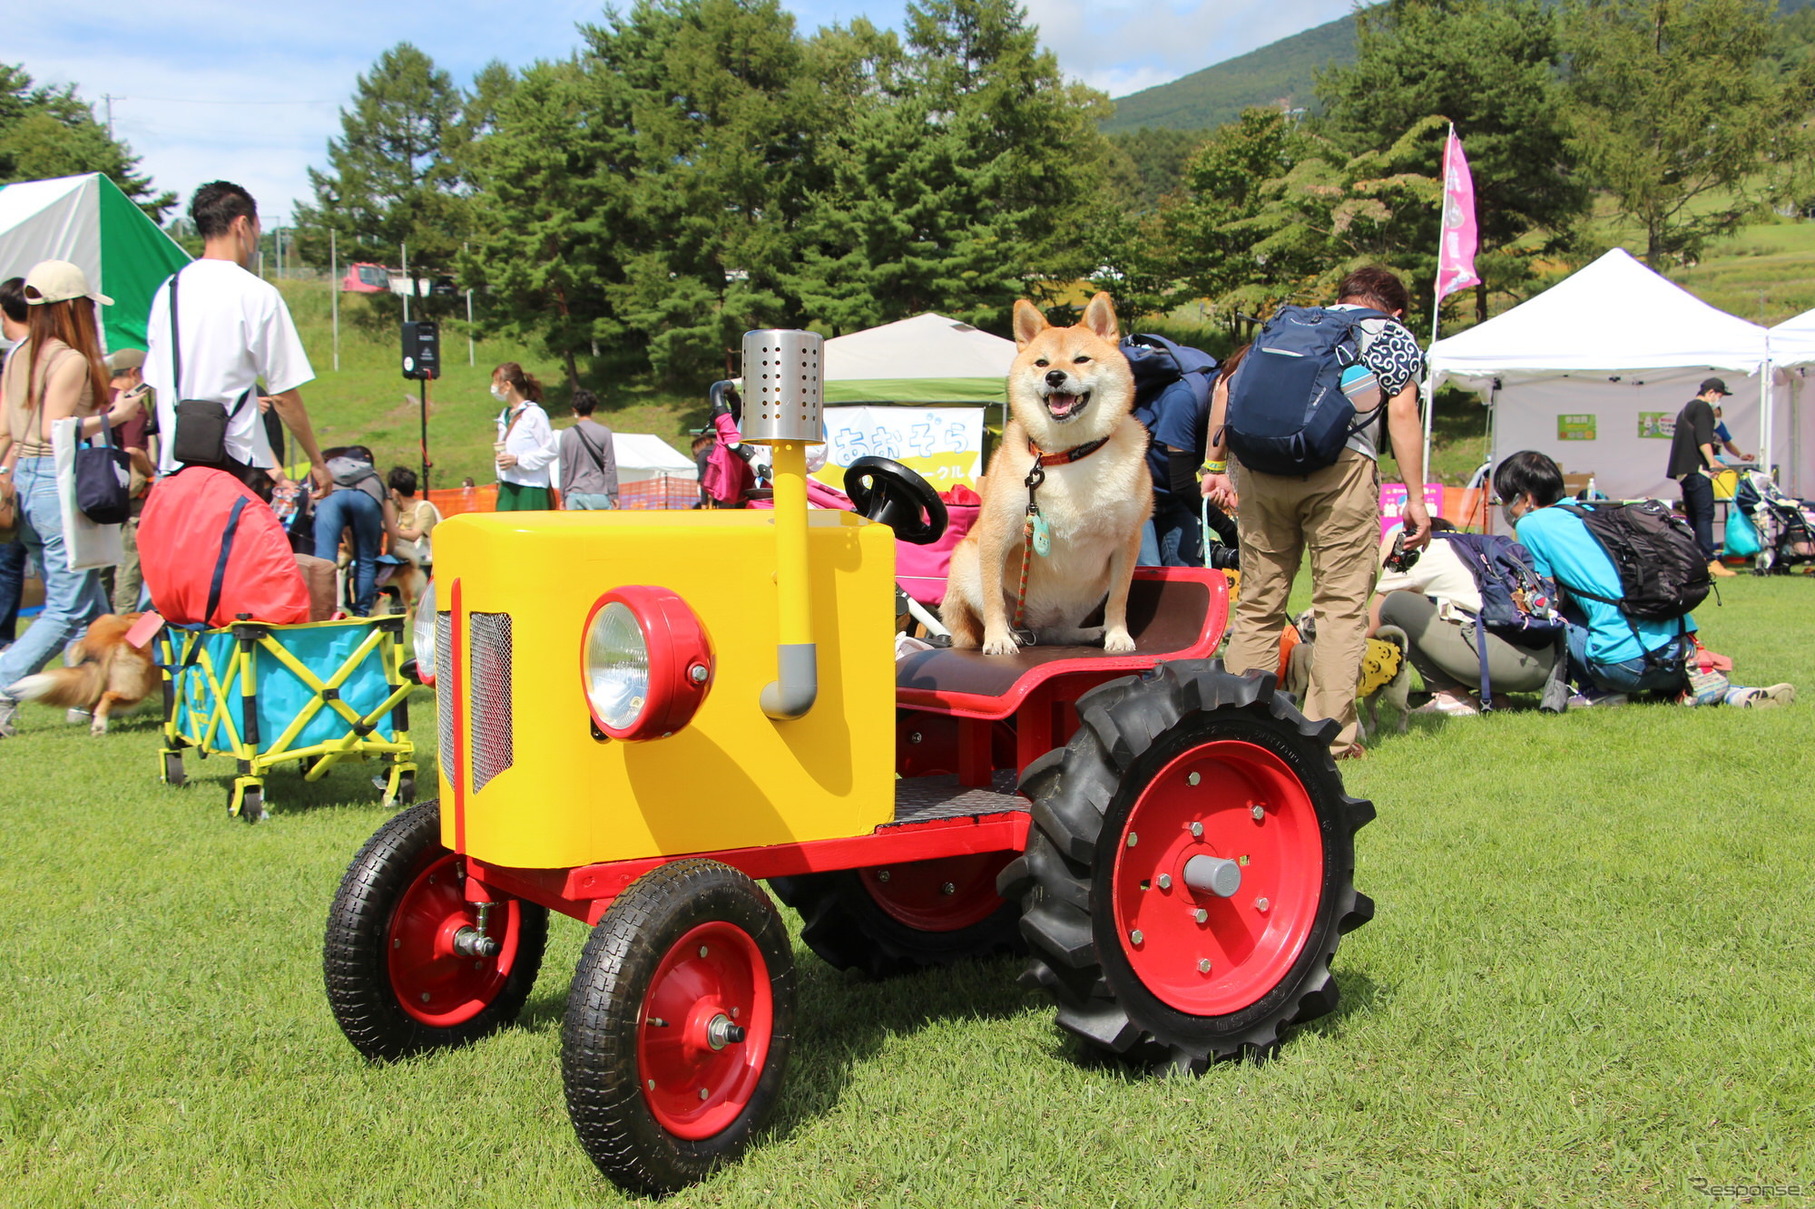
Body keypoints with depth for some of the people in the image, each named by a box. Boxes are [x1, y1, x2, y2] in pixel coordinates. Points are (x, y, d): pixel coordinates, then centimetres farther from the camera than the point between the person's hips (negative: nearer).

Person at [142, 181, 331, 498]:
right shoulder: (256, 293, -9)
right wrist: (317, 462, 3)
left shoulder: (167, 290, 9)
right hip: (237, 464, -6)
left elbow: (156, 383, 14)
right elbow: (283, 395, -8)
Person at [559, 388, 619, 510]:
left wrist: (563, 497, 14)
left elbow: (564, 469, 6)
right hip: (598, 494, -2)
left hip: (574, 495, 2)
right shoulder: (604, 433, -3)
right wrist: (613, 495, 2)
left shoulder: (566, 435, 3)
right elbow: (610, 467, -3)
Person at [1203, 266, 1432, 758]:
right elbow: (1402, 414, 4)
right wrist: (1416, 499, 4)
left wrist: (1216, 466, 14)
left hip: (1260, 463, 4)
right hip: (1341, 465, -4)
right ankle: (1331, 736, -2)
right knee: (1341, 604, 1)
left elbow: (1228, 387, 17)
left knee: (1258, 602, 9)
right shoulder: (1394, 337, 18)